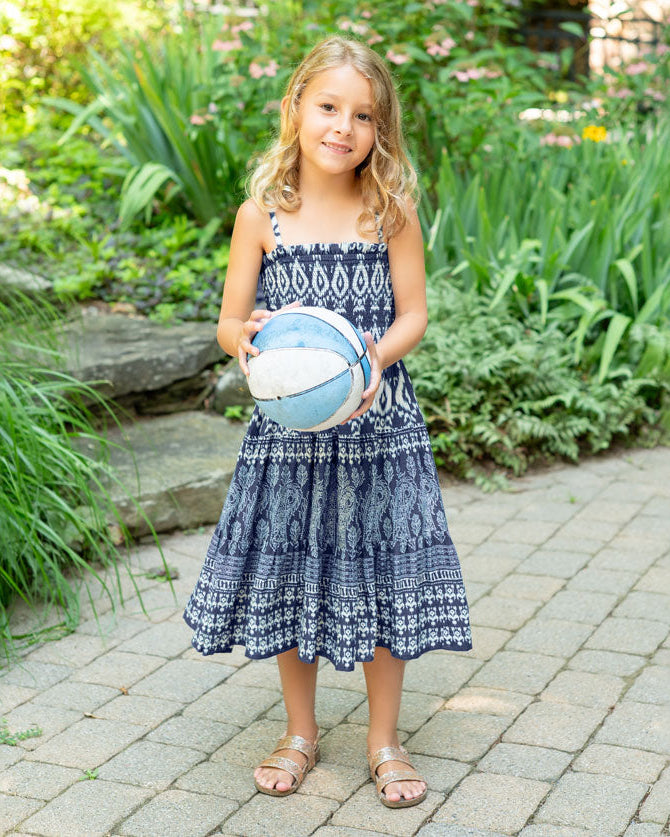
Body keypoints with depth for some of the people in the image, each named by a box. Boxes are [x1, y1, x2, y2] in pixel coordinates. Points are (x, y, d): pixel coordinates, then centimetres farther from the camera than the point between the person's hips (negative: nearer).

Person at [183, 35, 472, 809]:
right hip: (287, 426, 1)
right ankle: (301, 731, 31)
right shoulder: (261, 215, -2)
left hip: (378, 425, 0)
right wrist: (247, 339, -22)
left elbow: (413, 314, -1)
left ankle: (384, 738, 25)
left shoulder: (392, 212, -2)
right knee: (288, 577, 9)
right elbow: (229, 321, 1)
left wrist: (376, 356, -21)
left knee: (382, 573, 6)